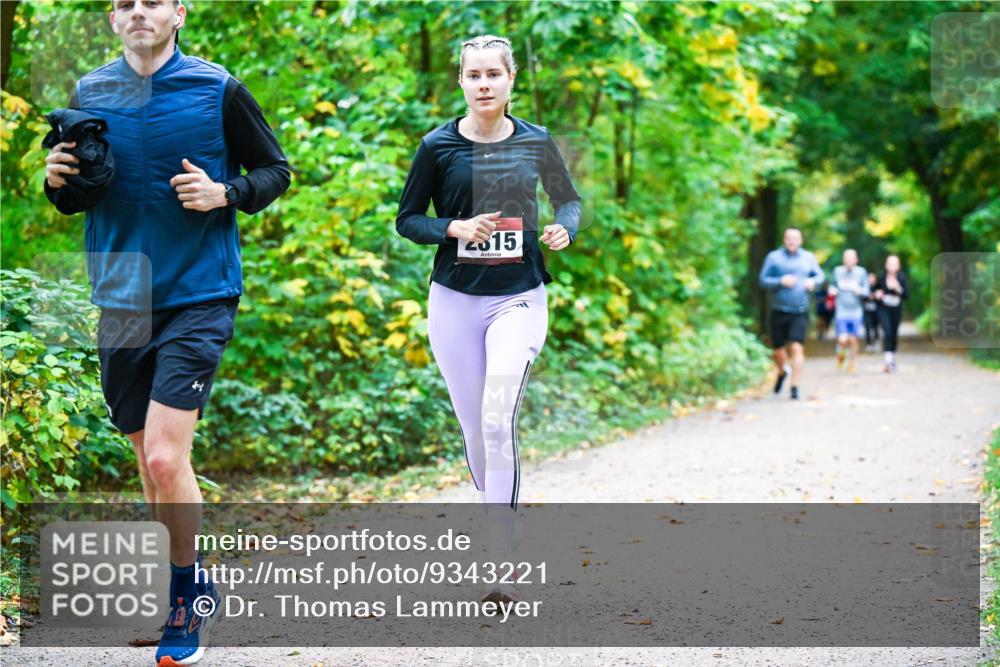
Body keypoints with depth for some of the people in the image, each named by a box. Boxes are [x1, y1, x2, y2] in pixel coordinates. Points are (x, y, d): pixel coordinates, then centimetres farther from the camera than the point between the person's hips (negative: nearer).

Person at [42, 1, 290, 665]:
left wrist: (225, 194, -14)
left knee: (164, 457, -15)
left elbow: (276, 169, 5)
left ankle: (187, 589, 6)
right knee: (151, 459, 12)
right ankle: (190, 592, 30)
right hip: (122, 302, 5)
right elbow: (74, 194, 19)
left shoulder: (218, 90, -4)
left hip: (200, 295, -4)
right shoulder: (90, 93, 7)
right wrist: (58, 181, -4)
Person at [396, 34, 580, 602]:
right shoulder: (439, 146, -1)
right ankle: (502, 528, 29)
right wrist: (454, 227, -15)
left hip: (519, 298, -2)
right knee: (475, 429, 8)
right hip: (454, 300, 2)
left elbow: (569, 199, 16)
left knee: (499, 418, -20)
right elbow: (407, 219, 4)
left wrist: (565, 229, -6)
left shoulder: (536, 142, 1)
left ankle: (500, 560, -18)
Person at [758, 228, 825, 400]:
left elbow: (820, 275, 18)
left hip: (800, 312, 0)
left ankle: (795, 386, -10)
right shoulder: (773, 257, 1)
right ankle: (782, 372, 41)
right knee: (778, 351, 9)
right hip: (779, 312, 0)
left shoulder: (808, 258, 7)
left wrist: (813, 281, -5)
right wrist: (780, 281, -17)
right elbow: (763, 280, -1)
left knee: (797, 347, -14)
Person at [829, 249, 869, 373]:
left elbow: (866, 291, 1)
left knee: (853, 339, 4)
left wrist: (860, 290, -19)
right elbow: (833, 286, 16)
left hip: (856, 312, 0)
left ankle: (852, 362, 26)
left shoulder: (861, 272, -1)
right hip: (841, 312, 0)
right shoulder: (837, 271, 2)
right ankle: (841, 353, 24)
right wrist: (832, 290, -5)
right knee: (842, 340, -10)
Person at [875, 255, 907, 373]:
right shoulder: (881, 278, -5)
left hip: (896, 310, 1)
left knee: (894, 334, 10)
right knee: (887, 332, -17)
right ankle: (888, 360, -24)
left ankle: (892, 359, 29)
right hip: (884, 309, -1)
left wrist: (898, 289, -25)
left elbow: (905, 295, -9)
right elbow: (876, 289, 12)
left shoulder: (901, 278, -7)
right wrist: (877, 294, -10)